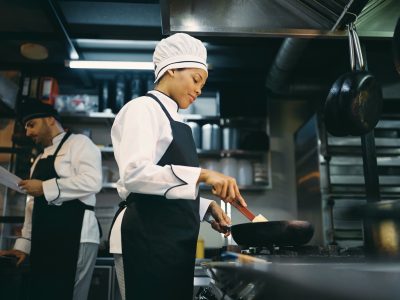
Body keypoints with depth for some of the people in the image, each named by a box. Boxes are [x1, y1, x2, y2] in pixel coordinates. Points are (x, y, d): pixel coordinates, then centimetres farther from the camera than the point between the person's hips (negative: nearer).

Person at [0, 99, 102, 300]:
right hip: (43, 241, 8)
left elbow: (92, 182, -17)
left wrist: (45, 188, -14)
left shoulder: (78, 143, 0)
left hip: (75, 236, -8)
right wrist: (23, 243, 15)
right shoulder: (40, 159, 25)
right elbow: (33, 205, 23)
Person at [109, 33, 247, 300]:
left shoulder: (174, 119, 20)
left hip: (174, 238, 9)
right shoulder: (143, 108, -7)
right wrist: (202, 175, -30)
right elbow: (135, 174, -23)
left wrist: (207, 206, 8)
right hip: (146, 235, -9)